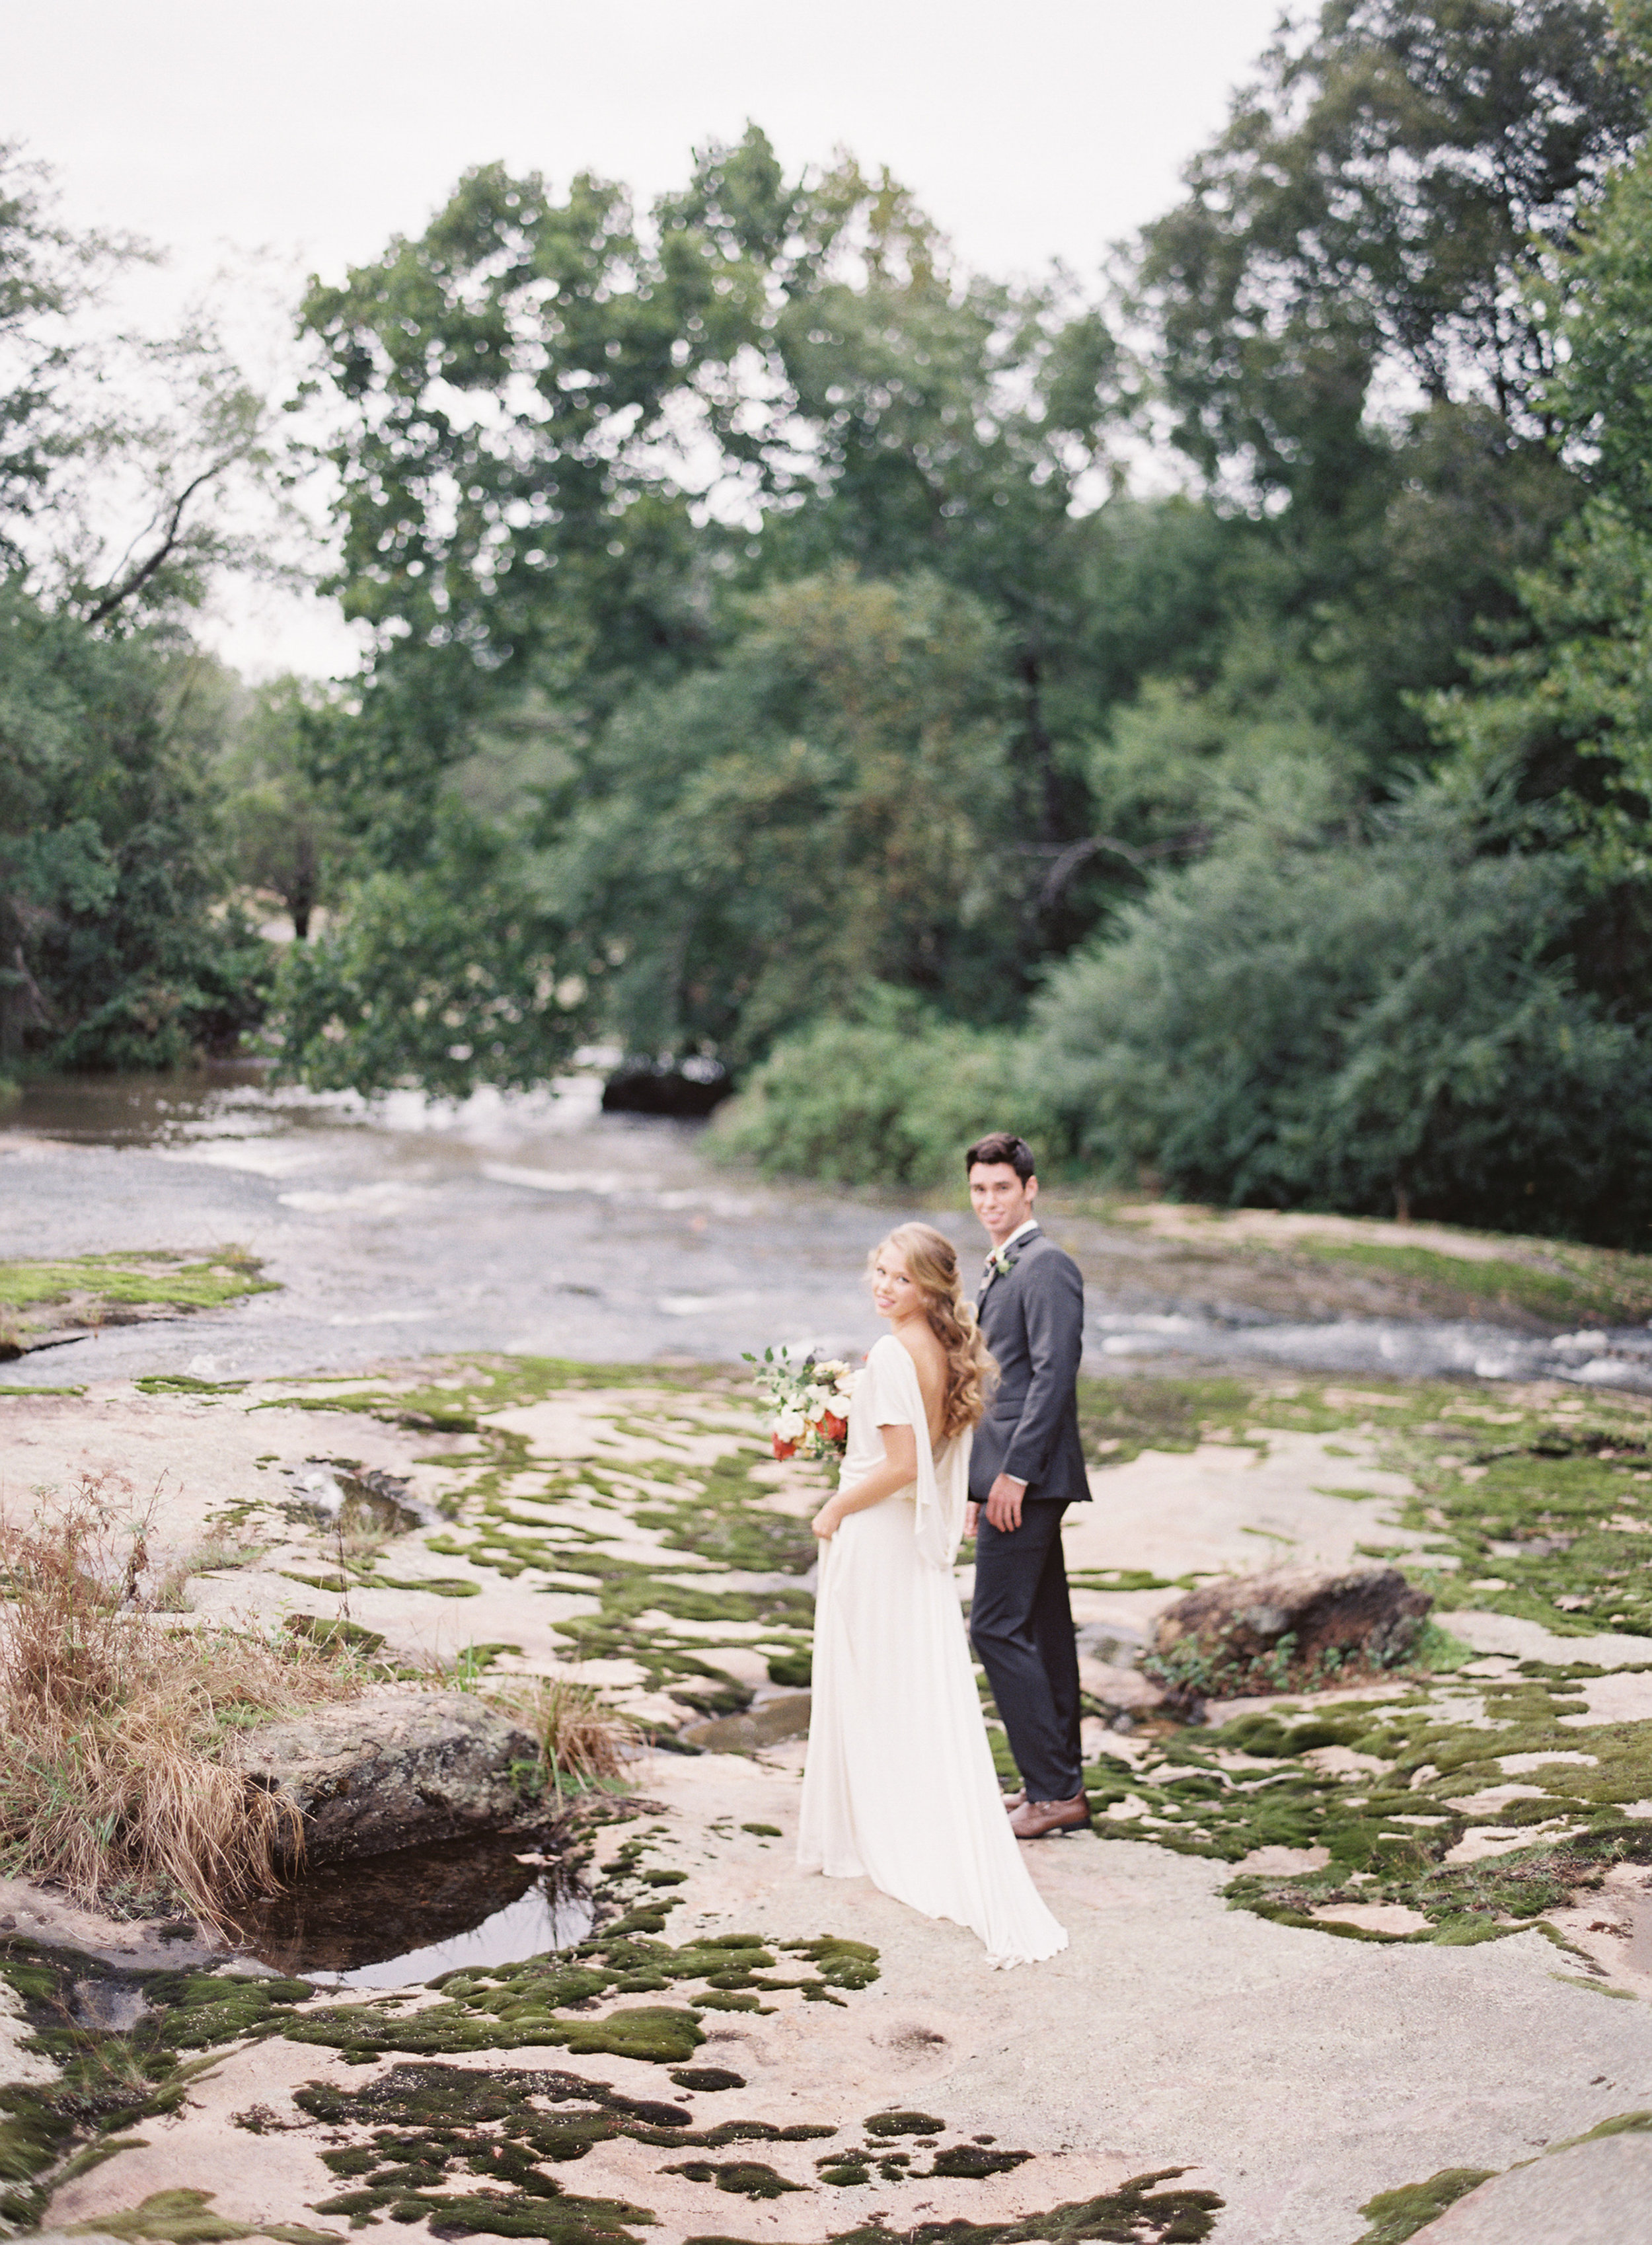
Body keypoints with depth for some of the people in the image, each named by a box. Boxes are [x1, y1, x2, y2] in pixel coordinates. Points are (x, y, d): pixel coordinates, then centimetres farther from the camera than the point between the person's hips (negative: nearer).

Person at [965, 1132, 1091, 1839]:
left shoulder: (1047, 1267, -12)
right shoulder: (1000, 1271, 19)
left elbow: (1053, 1375, -19)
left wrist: (1014, 1473, -21)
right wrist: (982, 1483, 20)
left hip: (1029, 1475, -10)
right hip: (1011, 1475, 10)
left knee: (997, 1626, -11)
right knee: (1041, 1630, 12)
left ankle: (1053, 1790, -6)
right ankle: (1058, 1785, 17)